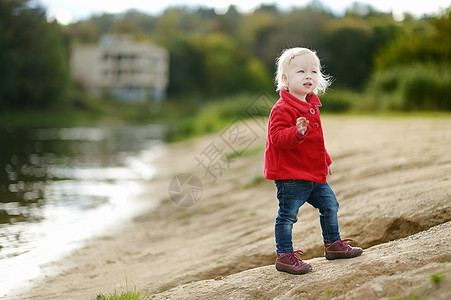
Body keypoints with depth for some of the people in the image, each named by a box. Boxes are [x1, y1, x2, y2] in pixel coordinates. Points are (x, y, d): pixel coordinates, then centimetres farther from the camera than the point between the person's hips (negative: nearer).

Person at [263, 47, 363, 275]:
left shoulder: (311, 106, 13)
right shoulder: (282, 109, -17)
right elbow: (277, 137, -27)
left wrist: (325, 160, 28)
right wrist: (297, 132, -43)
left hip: (314, 173, 9)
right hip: (290, 175, -9)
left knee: (329, 205, 16)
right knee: (287, 215, -3)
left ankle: (333, 245, 33)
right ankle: (284, 257, 8)